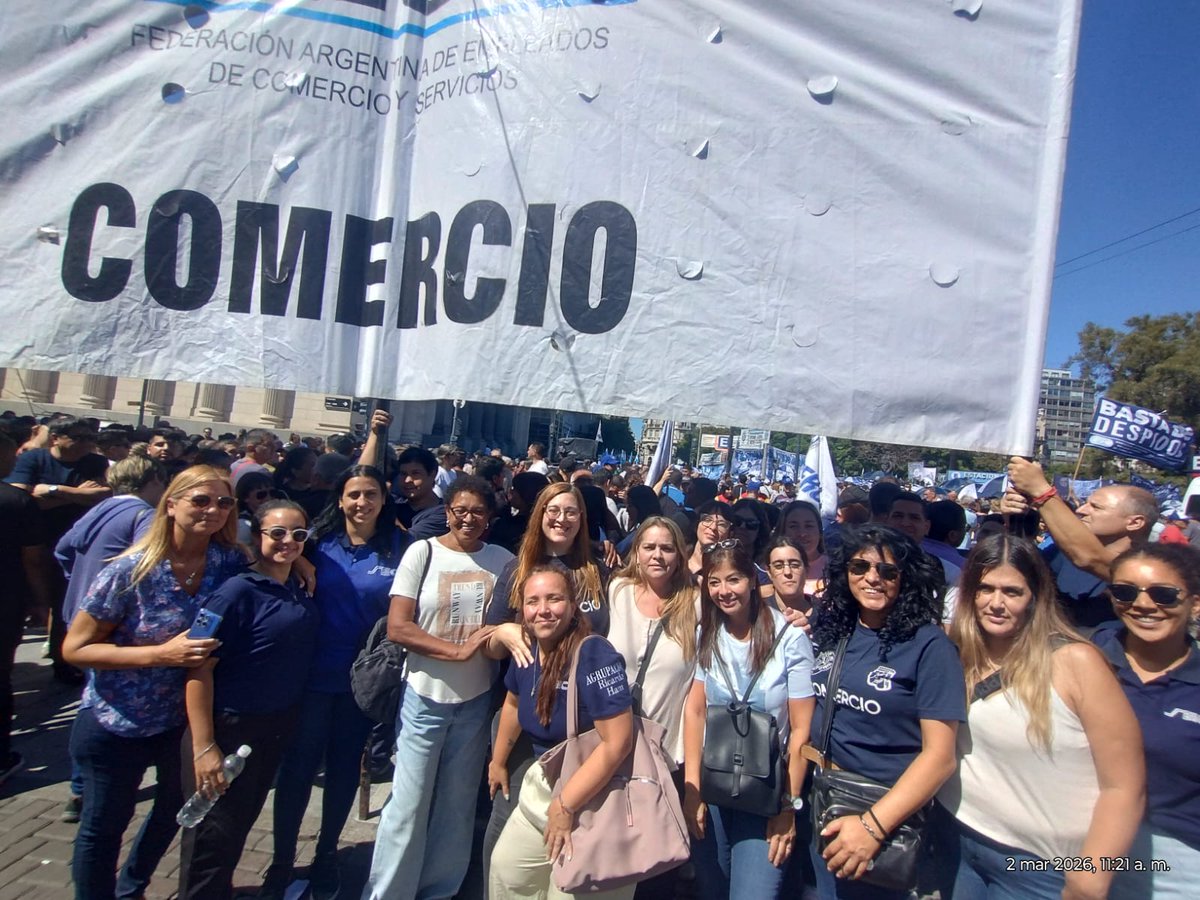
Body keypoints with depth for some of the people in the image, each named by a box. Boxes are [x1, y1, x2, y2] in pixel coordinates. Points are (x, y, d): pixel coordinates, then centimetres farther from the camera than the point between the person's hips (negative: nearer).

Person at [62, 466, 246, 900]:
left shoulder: (230, 562, -13)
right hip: (116, 723, -5)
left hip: (184, 716, 5)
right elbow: (74, 648, -17)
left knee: (176, 808, 25)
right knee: (103, 827, 15)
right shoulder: (131, 570, -23)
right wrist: (161, 654, -29)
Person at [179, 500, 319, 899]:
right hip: (229, 728, -7)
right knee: (213, 837, 6)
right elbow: (199, 668, -21)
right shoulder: (238, 592, -19)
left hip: (277, 729, 7)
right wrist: (203, 747, -22)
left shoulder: (301, 593, 1)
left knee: (240, 824, 24)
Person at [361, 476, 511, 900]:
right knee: (409, 803, 6)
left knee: (458, 805, 15)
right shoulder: (423, 552, -8)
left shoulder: (502, 560, -1)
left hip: (477, 698, 3)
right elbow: (397, 627, -12)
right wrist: (458, 650, -18)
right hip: (425, 696, -2)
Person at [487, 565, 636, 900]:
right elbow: (514, 703, 18)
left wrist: (565, 805, -25)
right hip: (540, 787, 8)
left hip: (594, 797, -7)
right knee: (504, 871, 20)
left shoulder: (595, 656, -26)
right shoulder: (526, 651, -3)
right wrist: (498, 761, 25)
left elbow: (617, 743, -29)